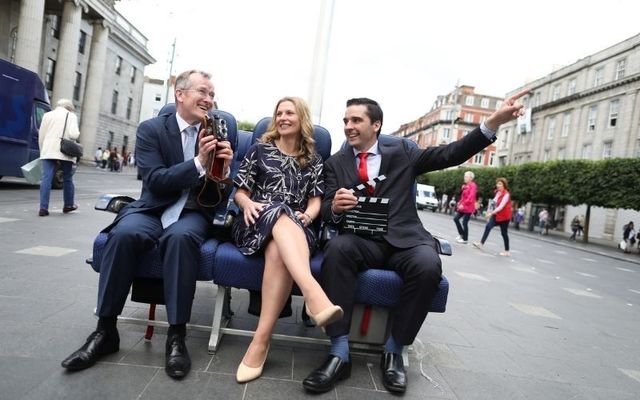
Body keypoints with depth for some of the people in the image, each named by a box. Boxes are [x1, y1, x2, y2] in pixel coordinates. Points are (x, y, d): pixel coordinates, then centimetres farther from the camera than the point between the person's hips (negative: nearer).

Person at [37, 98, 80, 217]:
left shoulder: (47, 115, 13)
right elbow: (73, 134, -12)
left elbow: (41, 136, 12)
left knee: (46, 178, -2)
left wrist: (43, 151, 21)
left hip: (48, 151, 2)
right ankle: (68, 205, 24)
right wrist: (78, 133, 10)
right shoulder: (71, 116, 3)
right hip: (65, 152, -2)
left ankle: (43, 208, -8)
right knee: (67, 179, 12)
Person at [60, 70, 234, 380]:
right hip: (153, 210, 0)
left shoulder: (217, 134, 7)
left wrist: (225, 168, -17)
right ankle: (105, 331, -14)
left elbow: (220, 196, 5)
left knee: (180, 236, -35)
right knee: (124, 233, -32)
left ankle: (176, 336, -26)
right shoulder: (151, 129, 2)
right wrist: (199, 163, -24)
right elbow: (155, 181, -12)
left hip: (194, 214, 0)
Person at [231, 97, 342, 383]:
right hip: (258, 222, -1)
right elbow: (240, 191, 11)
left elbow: (315, 200, 9)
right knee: (280, 213, -38)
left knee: (278, 250, -37)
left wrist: (307, 215, -14)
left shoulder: (313, 161, 18)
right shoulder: (260, 150, 15)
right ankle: (314, 294, -59)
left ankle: (261, 339, -39)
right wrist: (248, 204, -12)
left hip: (295, 229, 1)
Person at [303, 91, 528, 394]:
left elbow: (451, 154, 6)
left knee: (428, 265, -32)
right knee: (337, 248, -33)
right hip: (361, 240, 0)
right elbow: (326, 211, 6)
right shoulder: (335, 163, 13)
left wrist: (493, 122, -6)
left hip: (403, 239, 0)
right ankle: (339, 353, -26)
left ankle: (393, 351, -11)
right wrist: (334, 207, -19)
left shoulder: (401, 153, 13)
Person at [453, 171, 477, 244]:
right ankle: (461, 234, 21)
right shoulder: (466, 185, 14)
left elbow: (471, 197, -21)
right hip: (463, 207, 9)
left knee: (464, 223, -5)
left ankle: (465, 239, 6)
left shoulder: (473, 186, -13)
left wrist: (463, 204, -23)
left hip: (468, 207, -9)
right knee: (456, 219, 8)